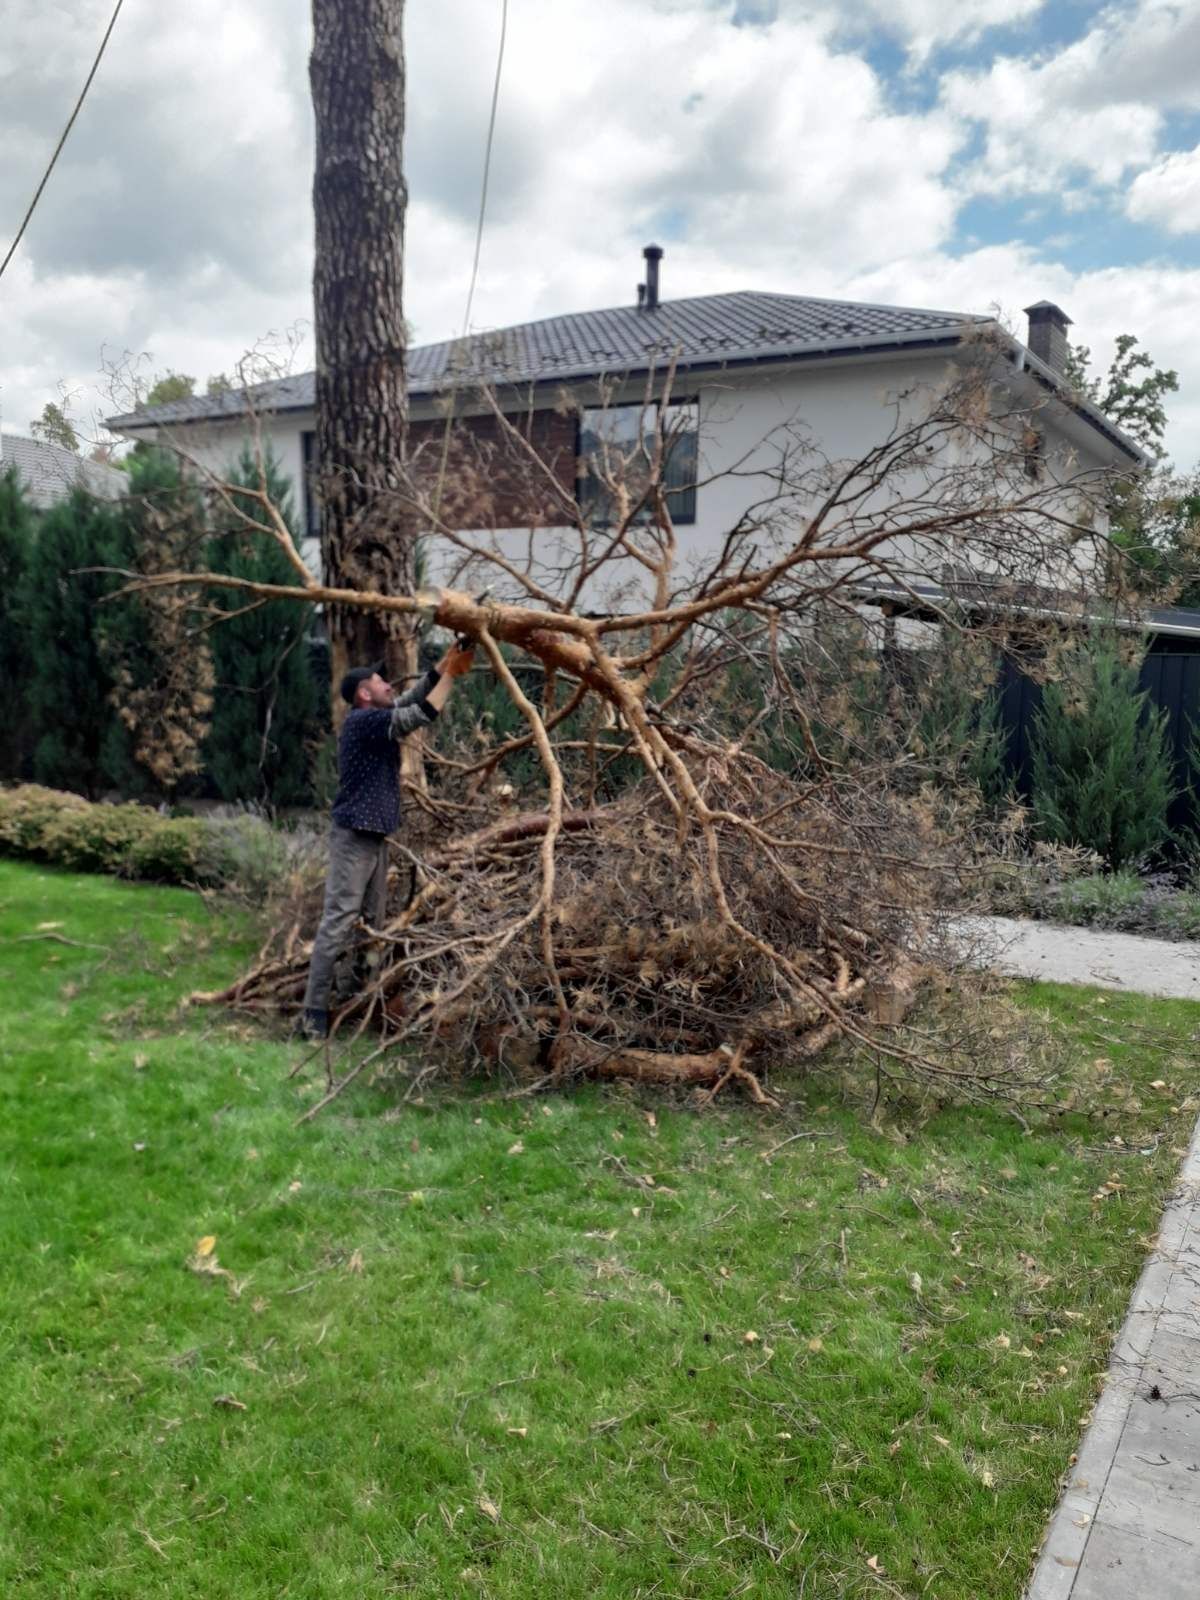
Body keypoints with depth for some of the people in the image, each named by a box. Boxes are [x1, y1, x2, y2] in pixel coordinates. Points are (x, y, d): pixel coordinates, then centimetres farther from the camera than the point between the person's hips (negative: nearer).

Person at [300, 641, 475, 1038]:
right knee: (338, 924, -10)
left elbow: (415, 695, 16)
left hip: (374, 836, 10)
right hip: (354, 837, -10)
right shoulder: (364, 719, -14)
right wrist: (452, 673, -7)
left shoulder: (376, 717, 13)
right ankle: (314, 1013, -9)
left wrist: (448, 661, 6)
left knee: (373, 924, 11)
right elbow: (422, 715, -17)